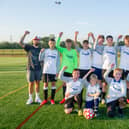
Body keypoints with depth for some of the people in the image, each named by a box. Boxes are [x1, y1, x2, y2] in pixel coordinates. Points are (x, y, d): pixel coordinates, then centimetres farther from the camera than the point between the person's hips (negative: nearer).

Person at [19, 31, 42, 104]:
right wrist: (25, 34, -16)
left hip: (38, 69, 2)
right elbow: (21, 43, -10)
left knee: (37, 83, 7)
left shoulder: (40, 49, 8)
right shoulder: (29, 47, 2)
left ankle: (37, 98, 19)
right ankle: (30, 98, 13)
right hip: (30, 69, -2)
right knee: (31, 83, 2)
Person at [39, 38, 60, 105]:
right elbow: (40, 59, -1)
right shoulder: (45, 51, 4)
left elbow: (58, 62, 6)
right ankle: (45, 99, 13)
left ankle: (52, 99, 13)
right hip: (46, 70, 0)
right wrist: (41, 52, -16)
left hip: (53, 71, 0)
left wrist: (57, 71, 0)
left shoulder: (56, 52, 6)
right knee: (45, 84, 3)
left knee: (53, 84, 3)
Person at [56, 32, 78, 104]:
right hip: (64, 69, 1)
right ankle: (64, 98, 14)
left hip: (71, 70, -1)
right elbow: (57, 45, -11)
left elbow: (75, 61, 3)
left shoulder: (74, 51, 2)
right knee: (64, 83, 5)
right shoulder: (63, 50, 4)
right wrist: (59, 37, -17)